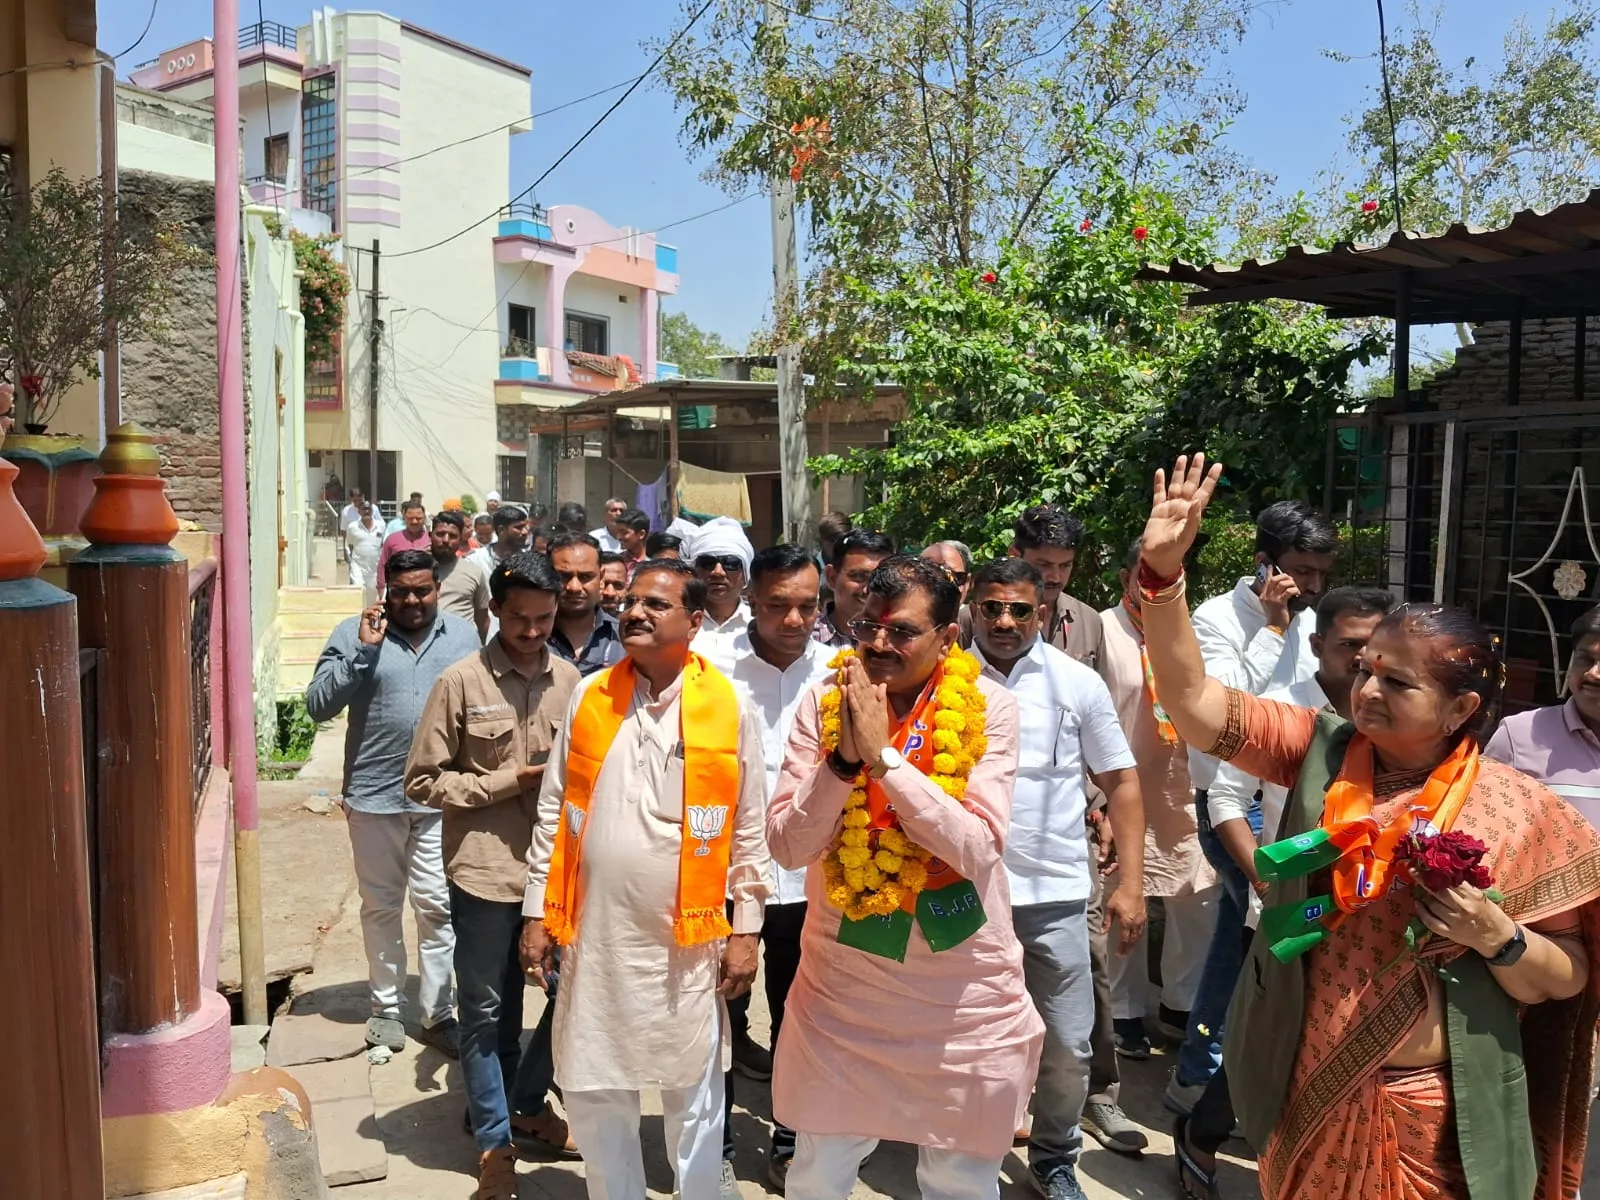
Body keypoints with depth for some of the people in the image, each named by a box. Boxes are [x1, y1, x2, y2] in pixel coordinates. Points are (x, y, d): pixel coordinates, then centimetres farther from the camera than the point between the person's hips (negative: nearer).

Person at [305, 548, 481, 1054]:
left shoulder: (463, 635, 4)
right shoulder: (354, 634, -3)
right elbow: (318, 704, -9)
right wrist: (363, 651, -19)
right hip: (374, 796, 0)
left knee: (438, 907, 4)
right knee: (380, 906, 13)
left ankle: (438, 1013, 15)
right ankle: (386, 1006, 29)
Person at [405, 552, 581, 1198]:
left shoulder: (568, 679, 3)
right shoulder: (461, 682, -7)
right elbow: (423, 780, -5)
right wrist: (509, 781, -13)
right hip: (485, 871, -3)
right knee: (488, 1011, 9)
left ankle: (525, 1103, 37)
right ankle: (495, 1139, 28)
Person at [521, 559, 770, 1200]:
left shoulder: (730, 708, -5)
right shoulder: (588, 697, 1)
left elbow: (749, 831, -1)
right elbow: (553, 813, 5)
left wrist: (745, 930, -2)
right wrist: (537, 912, 4)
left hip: (687, 938, -2)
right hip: (595, 934, 3)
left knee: (694, 1097, 13)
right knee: (593, 1097, 14)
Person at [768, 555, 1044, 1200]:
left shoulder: (986, 708, -11)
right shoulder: (824, 701, -7)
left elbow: (979, 851, -21)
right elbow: (788, 847, -10)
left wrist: (882, 755, -26)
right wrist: (844, 758, -24)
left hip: (963, 992, -1)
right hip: (840, 983, 2)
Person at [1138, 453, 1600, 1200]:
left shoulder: (1517, 810, -9)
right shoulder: (1321, 752, -6)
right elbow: (1196, 704, -16)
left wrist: (1496, 936, -22)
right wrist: (1163, 570, -25)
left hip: (1432, 1108, -1)